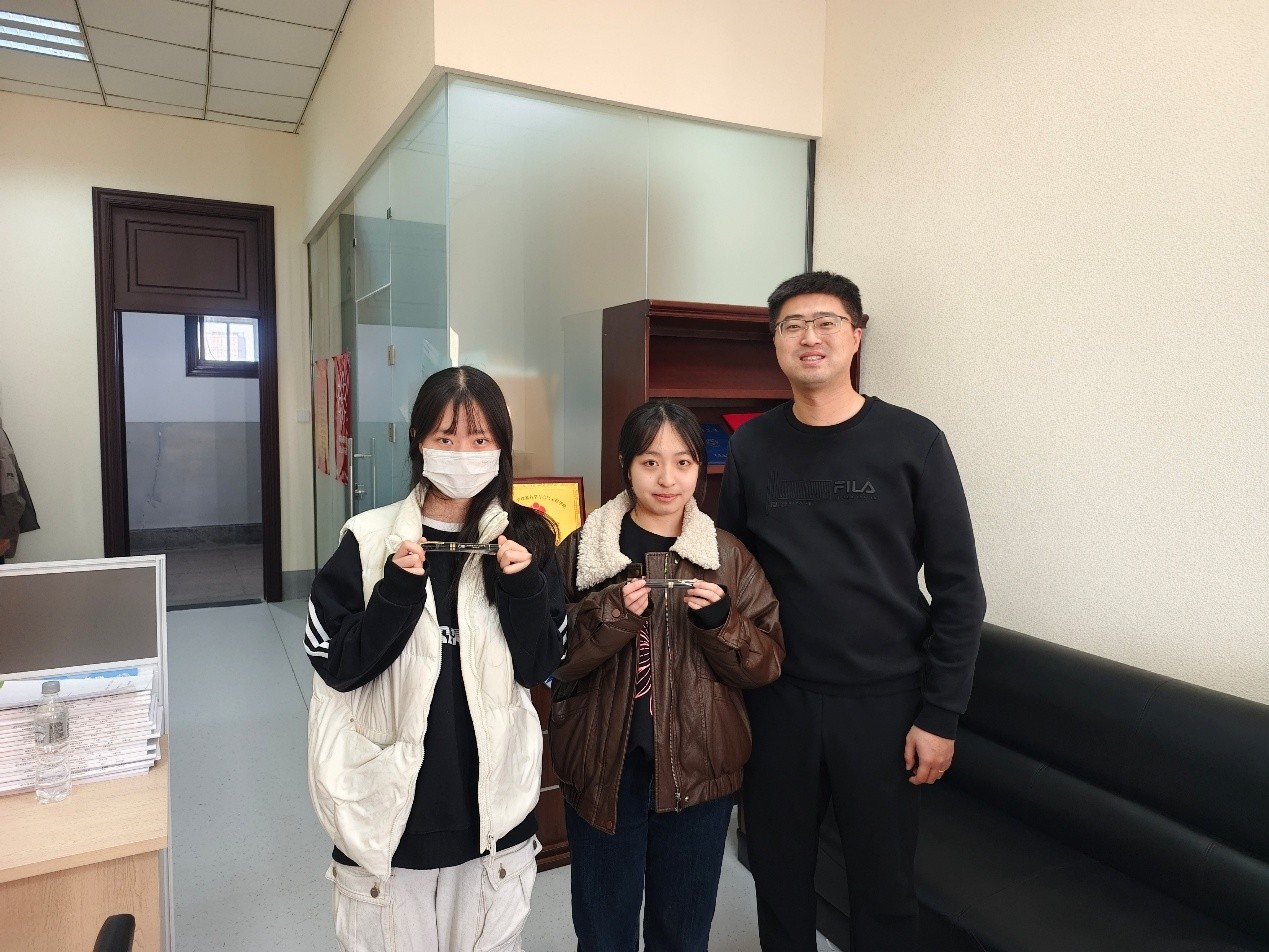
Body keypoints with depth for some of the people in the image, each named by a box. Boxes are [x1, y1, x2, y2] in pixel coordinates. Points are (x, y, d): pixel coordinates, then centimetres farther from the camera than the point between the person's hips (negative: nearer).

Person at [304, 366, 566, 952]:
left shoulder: (525, 540, -2)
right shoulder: (370, 540, -7)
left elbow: (541, 667, -2)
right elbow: (335, 664, -7)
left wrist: (524, 587, -18)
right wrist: (399, 592, -20)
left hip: (492, 807, 2)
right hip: (391, 808, -1)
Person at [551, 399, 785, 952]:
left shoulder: (728, 556, -1)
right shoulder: (582, 552, -4)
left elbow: (768, 663, -1)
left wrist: (720, 621, -18)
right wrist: (611, 615, -21)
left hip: (698, 771, 1)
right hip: (604, 769, -1)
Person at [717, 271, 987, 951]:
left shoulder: (912, 442, -7)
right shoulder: (751, 447, 1)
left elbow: (958, 590, -5)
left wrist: (940, 715, -7)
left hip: (881, 700, -2)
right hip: (775, 697, 2)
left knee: (883, 883, 14)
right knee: (778, 874, 17)